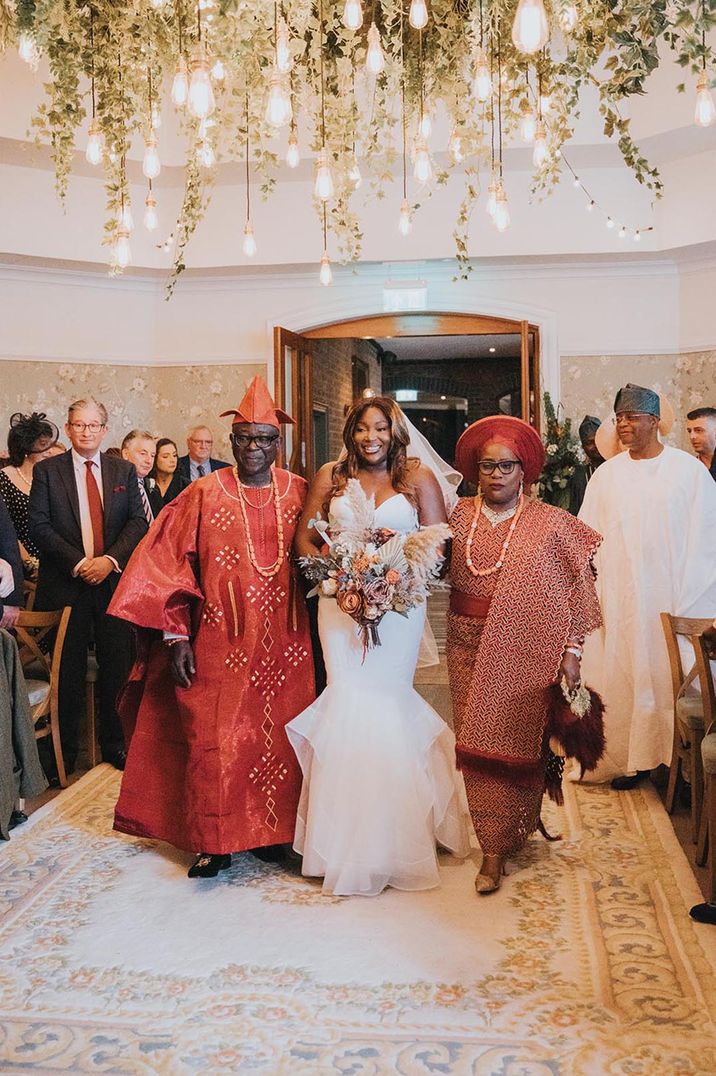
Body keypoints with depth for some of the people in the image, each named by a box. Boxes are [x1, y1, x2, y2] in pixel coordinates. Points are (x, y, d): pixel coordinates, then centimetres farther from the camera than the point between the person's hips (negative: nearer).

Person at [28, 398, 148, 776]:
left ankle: (115, 745, 20)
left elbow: (138, 521, 3)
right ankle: (64, 754, 18)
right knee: (68, 670, 5)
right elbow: (39, 525, -3)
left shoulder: (124, 471, 9)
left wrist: (110, 559, -12)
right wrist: (77, 562, -13)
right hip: (65, 584, -1)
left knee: (117, 666, 6)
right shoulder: (47, 470, 4)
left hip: (114, 580, 2)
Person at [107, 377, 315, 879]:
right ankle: (215, 841, 13)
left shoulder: (299, 494, 3)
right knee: (215, 741, -1)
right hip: (221, 643, -2)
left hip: (286, 644, 2)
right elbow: (169, 565, -2)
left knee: (281, 738, 8)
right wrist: (178, 636, -7)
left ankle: (279, 831, 24)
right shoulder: (204, 494, -2)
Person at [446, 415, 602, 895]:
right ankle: (494, 850, 15)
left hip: (528, 656, -2)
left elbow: (577, 590, -3)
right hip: (471, 652, 2)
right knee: (479, 746, 4)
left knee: (519, 743, 6)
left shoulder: (552, 523, -2)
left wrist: (572, 651, -7)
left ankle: (510, 834, 27)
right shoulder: (460, 516, 5)